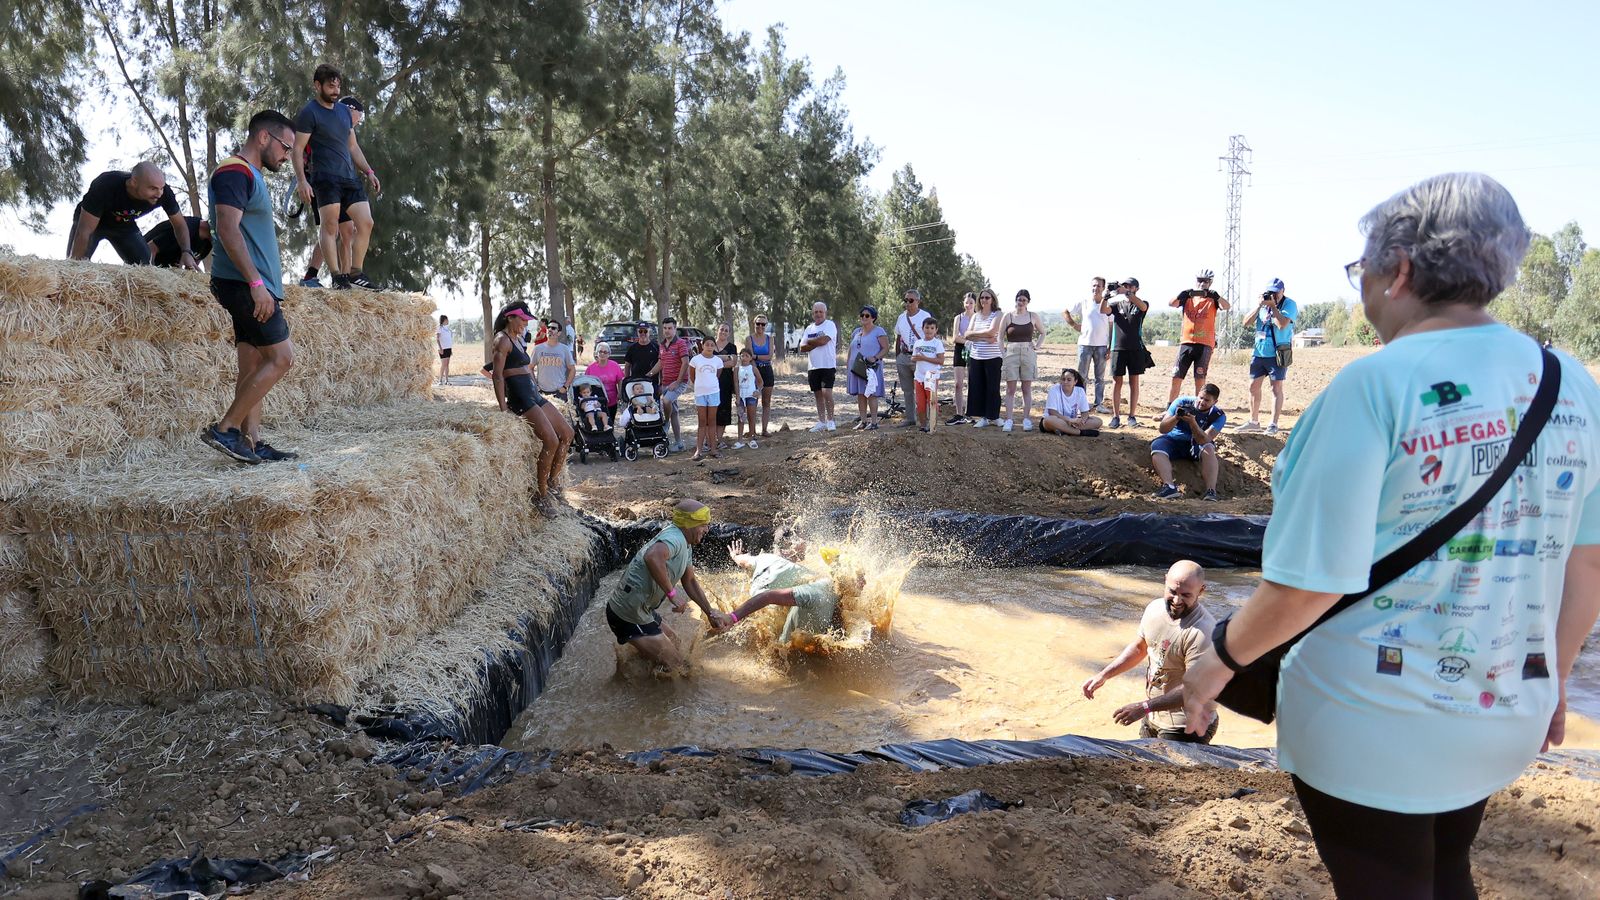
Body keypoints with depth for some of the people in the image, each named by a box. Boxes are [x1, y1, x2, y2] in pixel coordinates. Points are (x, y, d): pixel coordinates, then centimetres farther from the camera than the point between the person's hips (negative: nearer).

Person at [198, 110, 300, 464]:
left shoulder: (251, 176, 21)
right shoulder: (234, 172, -10)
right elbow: (228, 229, -21)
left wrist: (268, 284, 22)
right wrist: (255, 282, -26)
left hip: (252, 286, 10)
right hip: (245, 284, -10)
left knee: (254, 365, 7)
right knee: (281, 358, -11)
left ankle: (250, 441, 7)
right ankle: (223, 429, -6)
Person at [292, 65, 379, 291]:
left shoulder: (344, 110, 18)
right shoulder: (309, 113, -3)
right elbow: (297, 149, -6)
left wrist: (368, 172, 15)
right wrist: (302, 181, -16)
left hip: (350, 178, 7)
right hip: (326, 179, -7)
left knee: (366, 223, -1)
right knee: (330, 227, -7)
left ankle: (356, 273, 8)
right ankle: (338, 277, -6)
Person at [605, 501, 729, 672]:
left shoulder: (686, 545, 8)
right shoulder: (675, 537, -25)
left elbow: (690, 582, 17)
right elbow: (652, 557, -47)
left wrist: (711, 613, 12)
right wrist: (672, 593, -38)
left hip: (644, 610, 10)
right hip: (629, 617, -10)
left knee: (673, 642, 28)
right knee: (675, 666, -4)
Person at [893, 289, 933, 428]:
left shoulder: (925, 316, -2)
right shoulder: (901, 318, 14)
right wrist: (897, 359, 16)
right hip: (903, 357, 6)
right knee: (907, 390, 10)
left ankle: (923, 420, -5)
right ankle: (910, 418, 18)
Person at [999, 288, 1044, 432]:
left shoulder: (1033, 316, 6)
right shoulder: (1008, 317, 2)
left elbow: (1042, 333, 20)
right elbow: (1000, 338, 4)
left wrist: (1037, 346, 6)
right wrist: (1003, 355, -4)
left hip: (1028, 354, 1)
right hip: (1011, 354, -1)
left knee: (1027, 389, 5)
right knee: (1010, 389, -1)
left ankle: (1027, 419, 9)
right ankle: (1009, 420, 0)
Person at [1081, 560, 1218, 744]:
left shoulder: (1202, 631, -28)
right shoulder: (1155, 608, -4)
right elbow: (1139, 647, 13)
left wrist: (1144, 707, -30)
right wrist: (1103, 675, 6)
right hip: (1152, 716, 8)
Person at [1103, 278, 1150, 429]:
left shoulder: (1141, 305, 7)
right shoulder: (1116, 304, 11)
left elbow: (1142, 306, -18)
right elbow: (1103, 310, -7)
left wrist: (1126, 293, -27)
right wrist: (1106, 295, -24)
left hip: (1136, 348, -1)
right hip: (1118, 348, 1)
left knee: (1134, 382, 3)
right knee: (1117, 381, 0)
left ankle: (1132, 416, 8)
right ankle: (1115, 416, 3)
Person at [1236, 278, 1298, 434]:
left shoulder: (1289, 304, -5)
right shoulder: (1263, 304, 8)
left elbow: (1282, 324, -21)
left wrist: (1273, 305, -15)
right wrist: (1259, 305, -8)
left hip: (1278, 354, -5)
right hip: (1259, 352, 5)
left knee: (1277, 388, -4)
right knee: (1254, 386, 8)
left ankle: (1274, 424, -1)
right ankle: (1254, 422, 18)